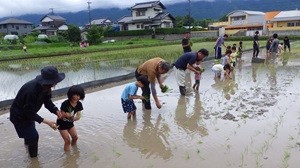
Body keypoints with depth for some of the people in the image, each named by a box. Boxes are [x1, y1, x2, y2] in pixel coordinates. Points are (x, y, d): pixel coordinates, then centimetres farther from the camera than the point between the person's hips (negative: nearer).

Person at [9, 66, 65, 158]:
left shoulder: (45, 86, -18)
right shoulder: (32, 90, -43)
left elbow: (48, 102, -9)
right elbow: (29, 112, -34)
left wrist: (56, 111, -27)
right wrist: (46, 121, -38)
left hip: (27, 112, 9)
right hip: (19, 116, -9)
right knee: (33, 136, -3)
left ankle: (27, 142, 66)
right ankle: (33, 157, 21)